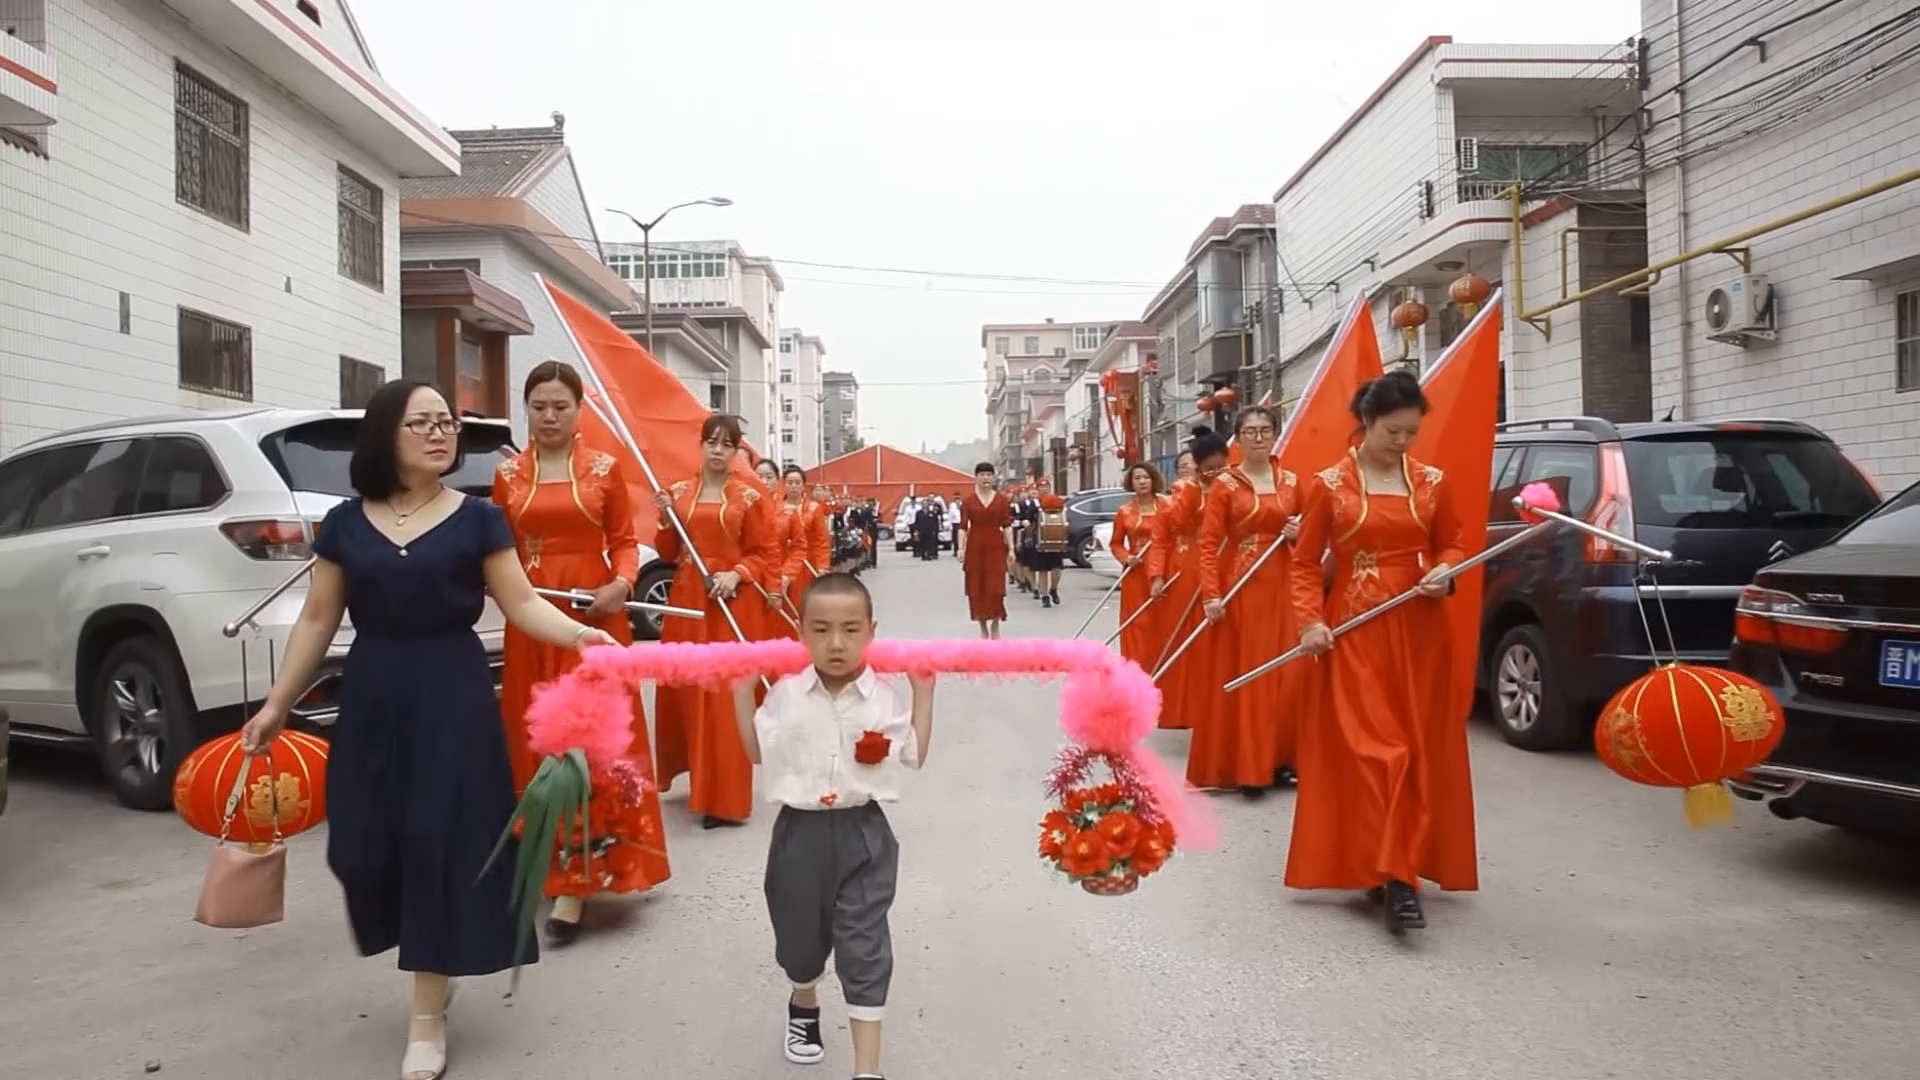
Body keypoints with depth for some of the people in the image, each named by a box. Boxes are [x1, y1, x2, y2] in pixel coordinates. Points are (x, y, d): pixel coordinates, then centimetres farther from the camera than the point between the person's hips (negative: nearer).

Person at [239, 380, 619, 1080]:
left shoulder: (477, 519, -2)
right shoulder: (346, 524, 4)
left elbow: (521, 603, -4)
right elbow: (317, 620, 9)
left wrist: (576, 634, -22)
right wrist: (276, 705, 9)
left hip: (453, 697, -2)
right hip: (371, 698, 3)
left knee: (442, 842, -1)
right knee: (365, 843, 1)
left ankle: (428, 1018, 13)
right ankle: (427, 958, 32)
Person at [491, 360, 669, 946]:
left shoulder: (606, 469, 2)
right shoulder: (507, 474, 8)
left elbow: (625, 541, 3)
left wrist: (622, 583, -16)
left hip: (594, 614, -2)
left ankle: (575, 881, -3)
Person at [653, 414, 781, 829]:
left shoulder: (748, 496, -1)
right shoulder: (679, 492, 9)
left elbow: (767, 552, -1)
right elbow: (669, 555, 10)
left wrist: (737, 573, -16)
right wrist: (667, 521, -6)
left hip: (731, 601, -4)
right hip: (685, 599, 4)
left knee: (726, 694, -5)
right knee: (683, 689, 7)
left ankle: (726, 798, 1)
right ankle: (699, 780, 25)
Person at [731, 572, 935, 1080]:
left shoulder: (884, 698, -7)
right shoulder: (786, 694, -5)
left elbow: (915, 757, 1)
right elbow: (757, 752, 6)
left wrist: (923, 693, -4)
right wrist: (742, 690, -1)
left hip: (862, 832, -1)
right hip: (800, 831, 2)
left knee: (864, 945, 0)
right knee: (799, 932, 20)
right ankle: (804, 1004, 53)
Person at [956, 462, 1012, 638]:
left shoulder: (1002, 500, 3)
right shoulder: (968, 501, 1)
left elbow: (1007, 526, 2)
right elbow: (962, 527, -2)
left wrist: (1011, 548, -4)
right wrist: (960, 548, -12)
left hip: (996, 547, 0)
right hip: (975, 547, 0)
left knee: (996, 588, -5)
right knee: (976, 588, 4)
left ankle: (995, 627, 11)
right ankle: (983, 628, 16)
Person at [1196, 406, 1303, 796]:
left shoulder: (1291, 483, 9)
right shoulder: (1225, 485, -3)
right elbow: (1208, 544, -8)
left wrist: (1300, 534, -4)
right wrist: (1211, 594, -17)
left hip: (1282, 587, 4)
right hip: (1239, 587, -4)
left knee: (1286, 674, 4)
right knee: (1240, 675, -2)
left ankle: (1279, 759, 17)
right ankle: (1241, 765, 4)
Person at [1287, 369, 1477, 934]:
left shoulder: (1431, 482, 6)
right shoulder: (1330, 485, -2)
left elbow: (1451, 544, 16)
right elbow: (1305, 562, 0)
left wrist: (1444, 573, -6)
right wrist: (1311, 621, -12)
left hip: (1419, 629, 4)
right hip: (1354, 630, -3)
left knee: (1420, 748, 6)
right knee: (1369, 748, -8)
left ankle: (1393, 865, 19)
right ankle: (1394, 875, -6)